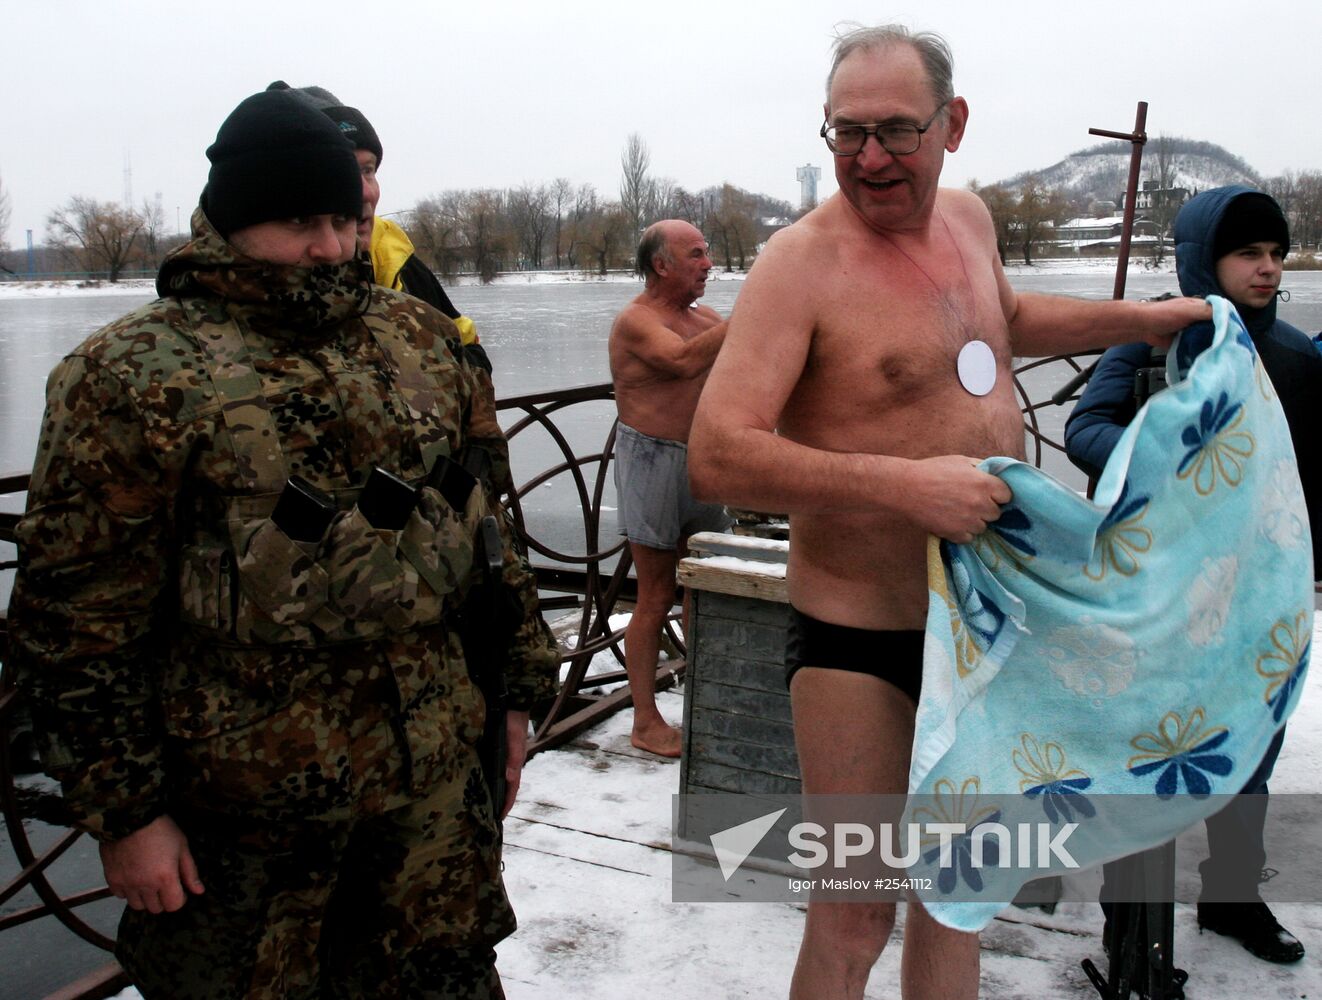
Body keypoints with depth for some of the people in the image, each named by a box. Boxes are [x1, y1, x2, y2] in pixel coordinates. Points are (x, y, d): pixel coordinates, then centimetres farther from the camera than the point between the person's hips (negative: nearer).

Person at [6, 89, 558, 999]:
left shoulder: (420, 339, 7)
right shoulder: (135, 375, -9)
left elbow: (488, 522, 14)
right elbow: (76, 617, -10)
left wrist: (517, 689, 13)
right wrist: (124, 810, -9)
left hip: (435, 777, 5)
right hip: (243, 803, -4)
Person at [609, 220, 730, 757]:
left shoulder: (706, 318, 14)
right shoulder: (636, 321, -11)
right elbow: (684, 360, -30)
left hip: (701, 464, 7)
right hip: (652, 463, -7)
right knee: (656, 599, -2)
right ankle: (646, 722, 9)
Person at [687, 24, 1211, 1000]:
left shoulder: (967, 216, 5)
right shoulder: (803, 261, -18)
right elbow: (717, 455, -26)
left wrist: (1144, 318, 27)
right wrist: (907, 486, -31)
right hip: (862, 642, -7)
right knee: (853, 920, 2)